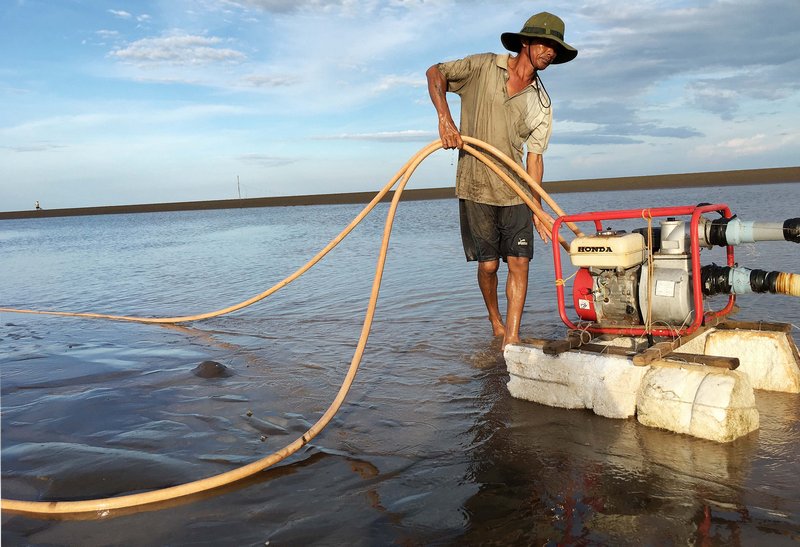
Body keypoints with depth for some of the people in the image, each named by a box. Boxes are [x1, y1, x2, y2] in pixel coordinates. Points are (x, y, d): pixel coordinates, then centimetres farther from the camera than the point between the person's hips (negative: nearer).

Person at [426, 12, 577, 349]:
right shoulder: (484, 67, -2)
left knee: (519, 262, -5)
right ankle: (496, 323, 29)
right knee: (488, 263, 3)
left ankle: (512, 339, 3)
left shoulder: (541, 104, 6)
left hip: (515, 192, 3)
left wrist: (537, 207, -1)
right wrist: (444, 118, -17)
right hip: (475, 187, -3)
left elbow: (534, 157, 5)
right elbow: (436, 73, 1)